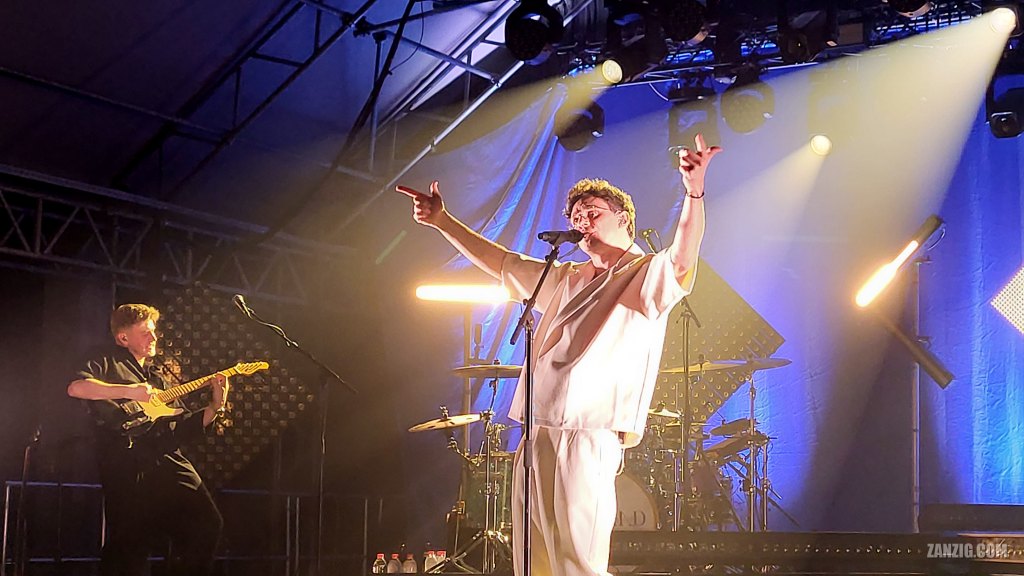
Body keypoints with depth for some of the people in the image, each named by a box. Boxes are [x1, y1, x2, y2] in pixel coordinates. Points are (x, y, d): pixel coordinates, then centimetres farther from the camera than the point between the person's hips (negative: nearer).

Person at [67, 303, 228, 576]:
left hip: (168, 461, 7)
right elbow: (75, 387, -14)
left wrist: (215, 407, 10)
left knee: (207, 524, -4)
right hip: (128, 465, -6)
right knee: (129, 543, -12)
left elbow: (179, 428, 22)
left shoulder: (157, 378, 28)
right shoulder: (108, 364, 8)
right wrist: (129, 391, -18)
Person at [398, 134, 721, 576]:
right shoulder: (568, 279, 24)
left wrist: (694, 193, -36)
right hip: (537, 434, 8)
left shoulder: (647, 275, 1)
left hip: (589, 437, -7)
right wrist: (443, 222, 29)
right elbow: (500, 262, 32)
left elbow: (681, 263, -20)